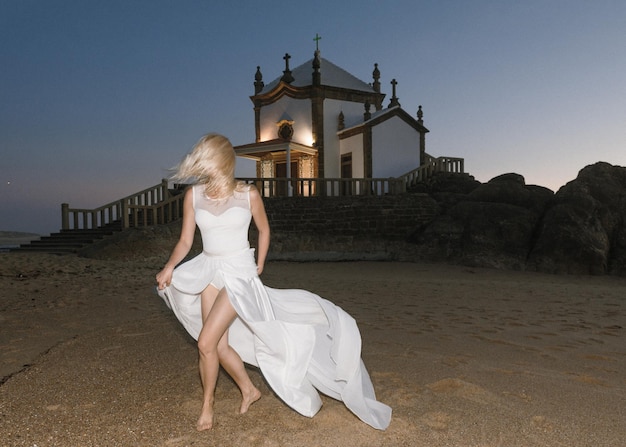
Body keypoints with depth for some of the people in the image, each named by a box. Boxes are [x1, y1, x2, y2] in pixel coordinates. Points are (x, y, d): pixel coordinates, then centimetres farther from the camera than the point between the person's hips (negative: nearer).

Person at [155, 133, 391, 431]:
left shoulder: (248, 194, -10)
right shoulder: (193, 195, -2)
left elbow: (264, 230, 7)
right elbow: (185, 241, 1)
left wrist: (259, 266, 9)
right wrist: (169, 267, -15)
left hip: (239, 273, -4)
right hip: (209, 272, 4)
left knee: (206, 342, -11)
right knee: (220, 345, 9)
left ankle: (207, 404, 15)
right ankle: (248, 390, 36)